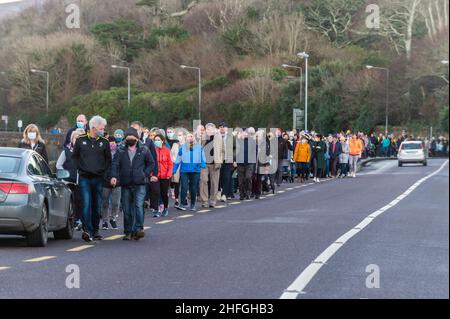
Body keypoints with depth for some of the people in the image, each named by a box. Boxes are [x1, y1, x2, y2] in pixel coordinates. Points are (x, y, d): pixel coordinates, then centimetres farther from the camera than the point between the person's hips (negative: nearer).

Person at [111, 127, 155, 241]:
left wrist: (145, 174, -2)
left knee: (138, 206, -17)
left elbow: (151, 163, 12)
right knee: (126, 209, 5)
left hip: (140, 184, -2)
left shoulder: (144, 150, 5)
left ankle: (139, 229, -17)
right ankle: (128, 232, 13)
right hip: (125, 184, 2)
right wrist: (114, 176, -17)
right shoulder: (120, 150, 7)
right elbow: (115, 164, -1)